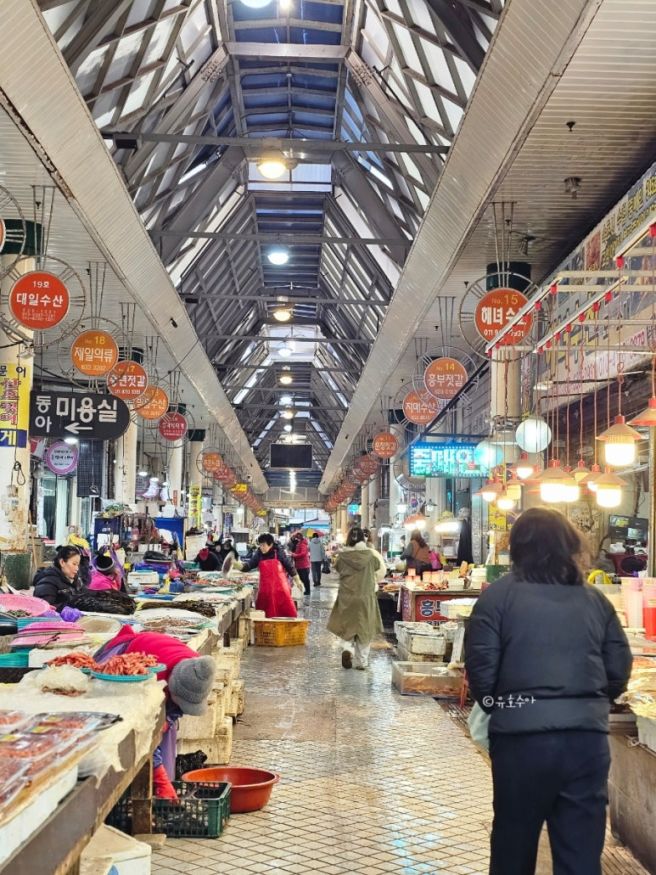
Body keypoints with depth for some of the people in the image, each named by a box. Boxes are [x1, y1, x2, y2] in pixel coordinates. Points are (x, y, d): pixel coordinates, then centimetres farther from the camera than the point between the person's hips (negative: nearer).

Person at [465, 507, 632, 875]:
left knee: (514, 843, 17)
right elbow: (619, 670, 7)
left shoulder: (499, 595, -3)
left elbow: (481, 668, -6)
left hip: (522, 735, -2)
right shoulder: (596, 600, 7)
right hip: (587, 736, 2)